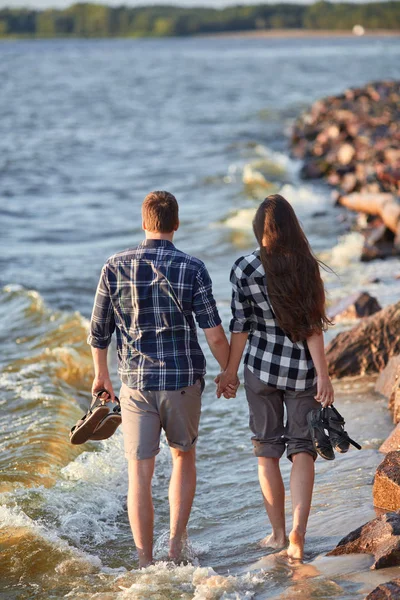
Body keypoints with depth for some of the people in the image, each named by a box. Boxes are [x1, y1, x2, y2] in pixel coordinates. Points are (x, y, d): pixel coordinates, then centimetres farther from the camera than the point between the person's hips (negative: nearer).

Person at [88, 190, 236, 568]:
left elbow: (99, 332, 3)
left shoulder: (115, 267, -2)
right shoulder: (192, 269, -6)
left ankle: (146, 563, 5)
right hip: (184, 380, 0)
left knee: (139, 473, 4)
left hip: (136, 382, 0)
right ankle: (177, 540, 15)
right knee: (184, 456, 22)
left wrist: (101, 374, 19)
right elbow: (214, 334, -8)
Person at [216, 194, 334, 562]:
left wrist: (231, 370, 9)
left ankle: (278, 532, 20)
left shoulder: (243, 269, -9)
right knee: (302, 450, 6)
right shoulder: (305, 265, -9)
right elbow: (312, 326, -10)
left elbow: (241, 325, -4)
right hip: (302, 370, 0)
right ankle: (298, 533, -8)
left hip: (262, 368, 0)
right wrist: (323, 375, -6)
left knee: (267, 451, 14)